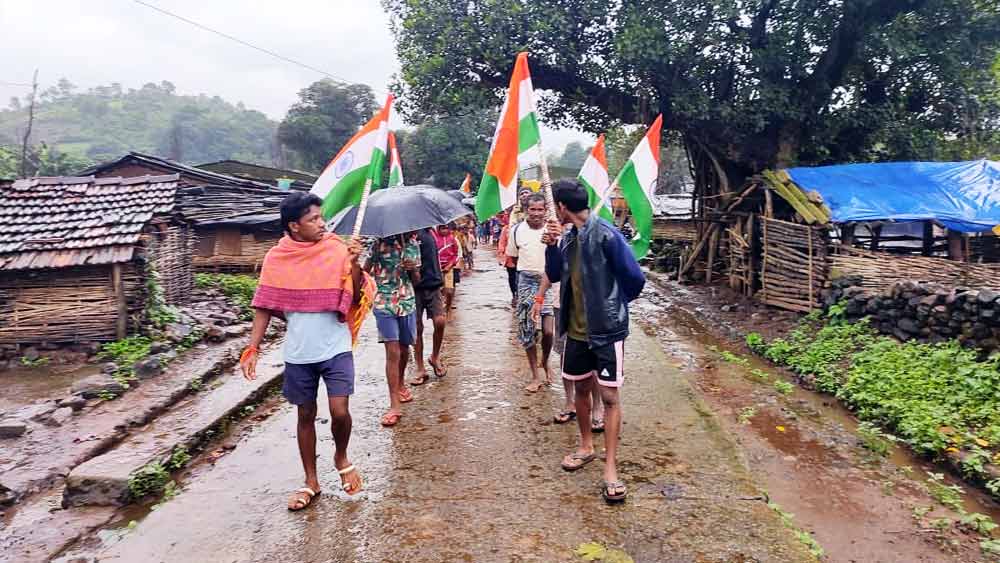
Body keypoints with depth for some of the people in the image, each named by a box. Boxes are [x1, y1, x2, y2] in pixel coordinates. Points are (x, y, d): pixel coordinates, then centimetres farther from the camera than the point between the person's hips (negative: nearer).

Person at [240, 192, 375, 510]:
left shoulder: (337, 249, -6)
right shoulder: (276, 258, -2)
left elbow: (356, 298, -8)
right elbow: (265, 306, 2)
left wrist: (354, 264, -24)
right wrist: (253, 348, -5)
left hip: (336, 348, -1)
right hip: (298, 353, 2)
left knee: (339, 411, -10)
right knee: (305, 415, 12)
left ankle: (341, 458, 23)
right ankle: (311, 482, 28)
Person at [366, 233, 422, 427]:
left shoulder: (413, 244, 5)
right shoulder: (379, 243, -6)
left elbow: (416, 280, 8)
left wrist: (413, 269, -13)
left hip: (407, 302, 4)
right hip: (384, 303, -4)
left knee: (404, 348, 16)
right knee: (392, 351, -10)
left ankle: (401, 385, 42)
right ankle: (395, 405, -7)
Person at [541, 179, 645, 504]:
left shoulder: (606, 235, -19)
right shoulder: (569, 236, 3)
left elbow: (635, 278, -16)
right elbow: (554, 275, 10)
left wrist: (614, 306, 1)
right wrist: (551, 245, -6)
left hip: (606, 330, -7)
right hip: (577, 329, 7)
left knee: (609, 396, -1)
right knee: (582, 388, 18)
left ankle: (611, 468, 8)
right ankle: (586, 446, 37)